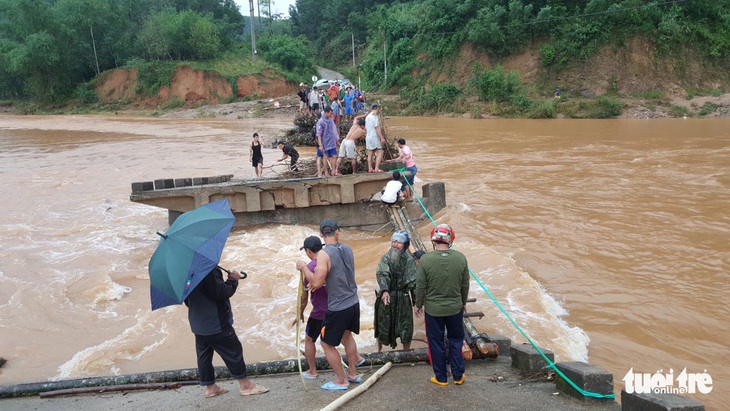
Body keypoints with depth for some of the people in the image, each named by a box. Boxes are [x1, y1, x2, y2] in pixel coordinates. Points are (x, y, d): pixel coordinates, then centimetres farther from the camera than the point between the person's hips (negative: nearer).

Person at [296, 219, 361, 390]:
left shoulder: (324, 254, -20)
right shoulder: (347, 249, 1)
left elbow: (316, 283, -22)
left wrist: (303, 267, -8)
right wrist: (321, 280, 6)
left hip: (337, 308, -7)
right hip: (353, 302, 7)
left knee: (327, 344, 11)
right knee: (347, 335, 29)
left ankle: (341, 380, 21)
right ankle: (353, 373, 39)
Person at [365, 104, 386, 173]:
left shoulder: (367, 116, 17)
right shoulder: (375, 116, -11)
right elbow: (377, 128, -18)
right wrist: (382, 138, -19)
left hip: (368, 137, 9)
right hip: (374, 137, -9)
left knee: (370, 154, 8)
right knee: (379, 153, -8)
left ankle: (370, 168, 8)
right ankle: (376, 168, -16)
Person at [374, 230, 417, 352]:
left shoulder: (409, 260, -7)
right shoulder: (386, 258, -8)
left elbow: (414, 282, -7)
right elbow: (381, 274, -24)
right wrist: (384, 290, -41)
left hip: (403, 298, 0)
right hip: (386, 297, 0)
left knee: (405, 328, 9)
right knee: (382, 325, 13)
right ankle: (379, 350, 34)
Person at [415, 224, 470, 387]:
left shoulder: (425, 259, -17)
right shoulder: (461, 258, -9)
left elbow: (420, 286, -11)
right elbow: (465, 285, 1)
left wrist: (418, 304, 5)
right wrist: (463, 302, 18)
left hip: (433, 310, -2)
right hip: (455, 308, 2)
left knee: (436, 343, 12)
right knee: (456, 341, 19)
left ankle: (441, 378, 22)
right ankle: (458, 376, 25)